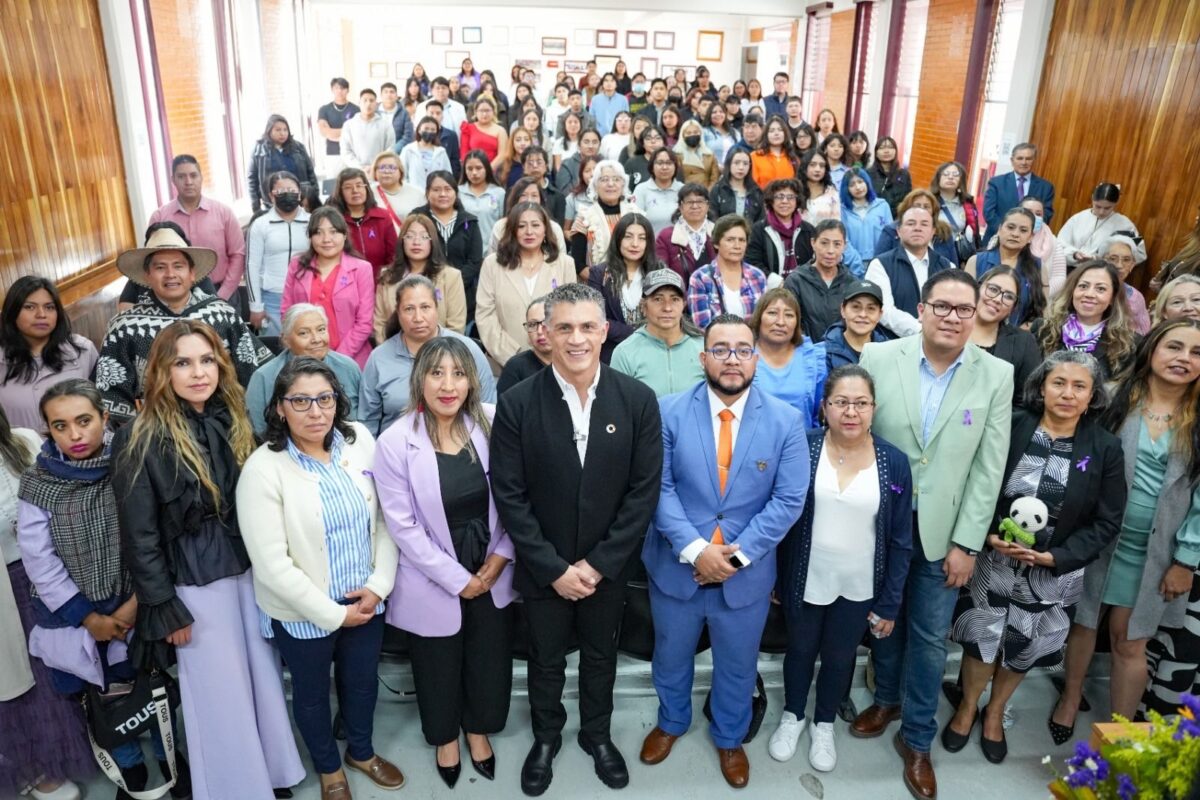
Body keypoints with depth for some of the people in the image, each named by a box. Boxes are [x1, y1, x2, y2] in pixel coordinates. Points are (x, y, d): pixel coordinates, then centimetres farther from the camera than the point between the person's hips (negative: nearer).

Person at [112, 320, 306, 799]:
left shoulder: (234, 424, 2)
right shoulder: (140, 441, -14)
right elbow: (140, 536, -11)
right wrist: (166, 609, -10)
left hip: (249, 571, 5)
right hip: (194, 583, -5)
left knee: (264, 676, 16)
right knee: (220, 691, 9)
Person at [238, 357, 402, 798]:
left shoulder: (359, 439, -9)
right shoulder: (263, 468, -21)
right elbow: (272, 565, -21)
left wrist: (380, 583, -11)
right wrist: (332, 612, -17)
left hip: (365, 600, 4)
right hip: (303, 612, -3)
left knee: (363, 681, 24)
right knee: (312, 692, 21)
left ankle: (361, 751, 53)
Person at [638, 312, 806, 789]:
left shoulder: (785, 421, -9)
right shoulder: (670, 412, -10)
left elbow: (789, 499, -10)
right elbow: (659, 489, -12)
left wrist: (738, 554, -17)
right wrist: (694, 549, -21)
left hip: (747, 573, 0)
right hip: (676, 566, 0)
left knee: (737, 665, 20)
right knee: (671, 656, 22)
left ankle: (730, 739, 48)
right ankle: (671, 722, 51)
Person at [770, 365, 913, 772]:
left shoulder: (894, 462, -11)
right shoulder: (802, 450, -13)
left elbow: (900, 540, -5)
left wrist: (890, 603, -4)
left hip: (860, 588, 1)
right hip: (805, 580, 0)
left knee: (839, 657, 20)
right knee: (800, 649, 20)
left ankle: (824, 724, 45)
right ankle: (793, 715, 46)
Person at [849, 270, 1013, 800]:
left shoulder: (997, 376, -6)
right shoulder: (878, 358, -8)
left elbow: (989, 468, -5)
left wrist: (967, 544, -6)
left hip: (943, 530, 0)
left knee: (930, 638, 10)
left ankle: (917, 739, 30)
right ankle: (887, 698, 44)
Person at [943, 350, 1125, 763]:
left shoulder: (1105, 448, -9)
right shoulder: (1009, 427, -12)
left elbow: (1107, 523, -6)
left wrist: (1055, 556, -16)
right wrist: (989, 535, -18)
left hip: (1053, 573, 1)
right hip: (993, 561, -1)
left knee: (1025, 648, 18)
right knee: (981, 638, 11)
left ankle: (995, 713, 45)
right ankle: (967, 707, 40)